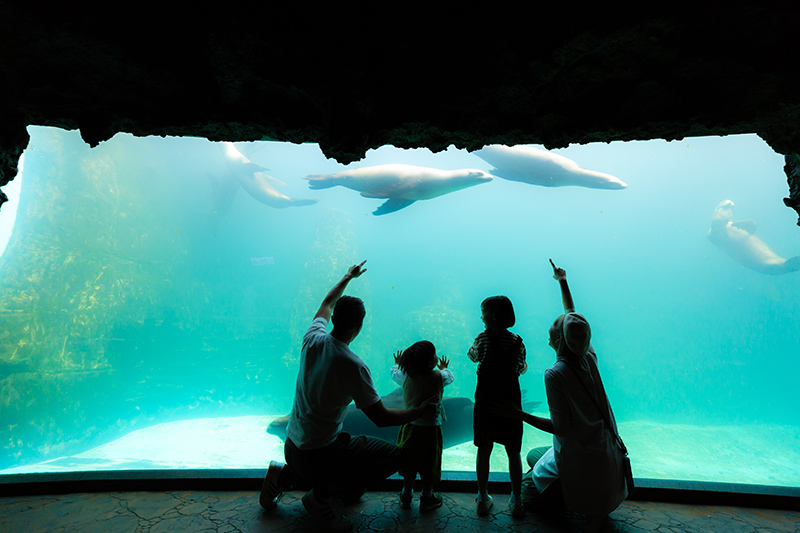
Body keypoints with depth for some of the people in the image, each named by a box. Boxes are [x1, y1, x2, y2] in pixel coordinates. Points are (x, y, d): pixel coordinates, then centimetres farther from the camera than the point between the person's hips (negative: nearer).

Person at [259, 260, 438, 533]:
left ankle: (286, 475, 20)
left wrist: (347, 277, 28)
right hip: (319, 454, -7)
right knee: (394, 455, -1)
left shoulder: (313, 339, -8)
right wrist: (421, 411, -4)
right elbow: (381, 418, -18)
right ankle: (324, 494, -1)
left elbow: (327, 304, 14)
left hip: (291, 445, 7)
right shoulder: (354, 366, -26)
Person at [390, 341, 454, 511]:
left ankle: (406, 496, 33)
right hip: (431, 428, -3)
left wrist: (398, 364, 35)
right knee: (429, 465, 13)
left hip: (410, 426, 3)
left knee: (409, 464, 18)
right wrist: (444, 368, 29)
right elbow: (449, 377, 8)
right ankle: (427, 499, 28)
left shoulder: (406, 375, -8)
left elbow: (394, 373, 13)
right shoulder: (438, 377, -14)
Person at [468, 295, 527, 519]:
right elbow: (521, 369, 5)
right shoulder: (517, 341, -5)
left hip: (486, 402, -1)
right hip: (511, 401, 2)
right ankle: (516, 502, 25)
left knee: (484, 451, 12)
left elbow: (473, 356, 6)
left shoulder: (483, 338, -13)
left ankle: (483, 499, 24)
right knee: (513, 454, 14)